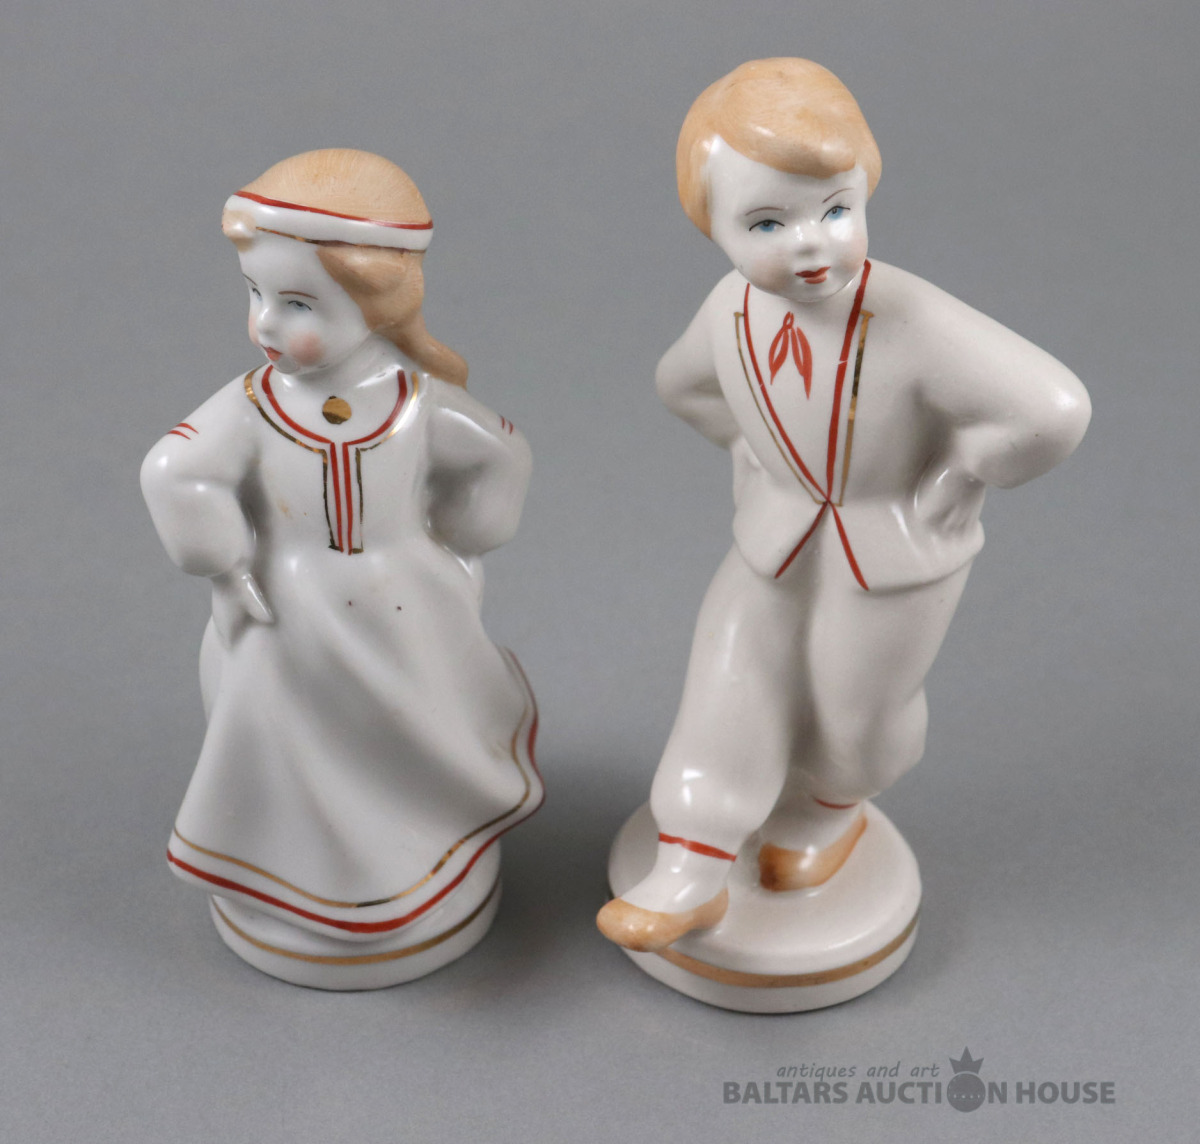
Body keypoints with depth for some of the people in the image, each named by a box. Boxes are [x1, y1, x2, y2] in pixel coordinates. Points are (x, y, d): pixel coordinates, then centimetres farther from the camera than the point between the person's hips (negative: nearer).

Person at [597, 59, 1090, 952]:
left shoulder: (917, 323, -33)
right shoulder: (734, 309, -14)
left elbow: (1053, 411, -38)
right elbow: (685, 383, 10)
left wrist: (954, 484, -24)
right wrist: (756, 457, 4)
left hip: (896, 554, -4)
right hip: (776, 542, 4)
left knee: (857, 707, 17)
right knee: (731, 691, 5)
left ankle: (829, 810, 50)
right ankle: (690, 877, 18)